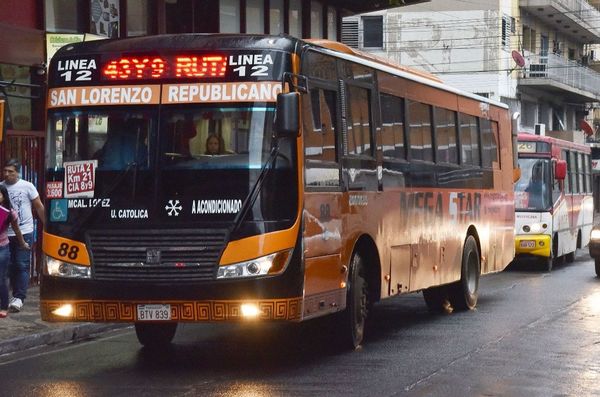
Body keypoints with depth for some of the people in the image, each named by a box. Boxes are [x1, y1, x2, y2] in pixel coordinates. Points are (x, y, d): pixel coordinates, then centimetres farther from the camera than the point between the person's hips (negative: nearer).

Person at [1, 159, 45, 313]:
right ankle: (16, 294, 20)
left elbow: (39, 207, 3)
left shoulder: (27, 186, -4)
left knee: (22, 265, -7)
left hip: (24, 232, -3)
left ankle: (19, 297, -9)